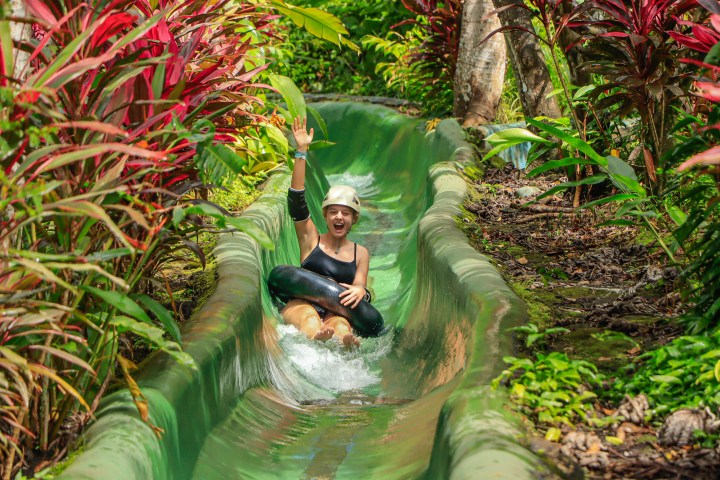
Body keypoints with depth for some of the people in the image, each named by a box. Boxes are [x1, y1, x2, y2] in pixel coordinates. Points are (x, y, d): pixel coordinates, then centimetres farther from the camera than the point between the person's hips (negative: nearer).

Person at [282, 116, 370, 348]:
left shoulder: (361, 253, 20)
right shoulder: (311, 239, 16)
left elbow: (359, 289, 13)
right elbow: (297, 200, 5)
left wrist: (360, 291, -16)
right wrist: (301, 152, -1)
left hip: (338, 310, 0)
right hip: (300, 304, 0)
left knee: (339, 323, -38)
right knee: (309, 316, -39)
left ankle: (346, 342, -73)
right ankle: (315, 337, -74)